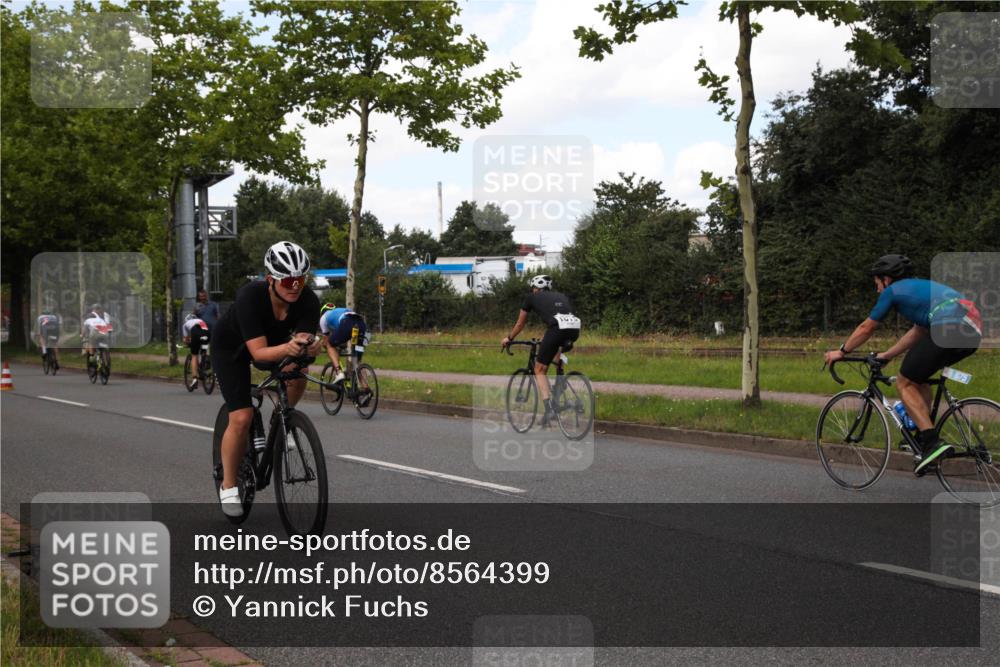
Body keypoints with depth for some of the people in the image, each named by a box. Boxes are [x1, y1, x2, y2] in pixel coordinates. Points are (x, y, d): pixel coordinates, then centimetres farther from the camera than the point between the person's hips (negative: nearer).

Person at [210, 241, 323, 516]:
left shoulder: (308, 301, -27)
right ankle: (228, 486, 4)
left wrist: (308, 347, -53)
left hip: (274, 340, 4)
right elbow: (258, 352, -42)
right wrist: (287, 348, -60)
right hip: (231, 347, -4)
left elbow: (306, 340, -30)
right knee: (242, 418, -16)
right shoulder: (250, 297, -38)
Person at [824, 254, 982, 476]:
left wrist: (841, 352, 35)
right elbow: (917, 332, 42)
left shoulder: (893, 290, 13)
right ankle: (924, 439, 24)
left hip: (948, 328, -8)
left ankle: (932, 442, -5)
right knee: (918, 378, 26)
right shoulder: (921, 286, 35)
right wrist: (887, 356, 50)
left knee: (905, 382, 7)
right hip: (974, 331, 8)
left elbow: (866, 328, 22)